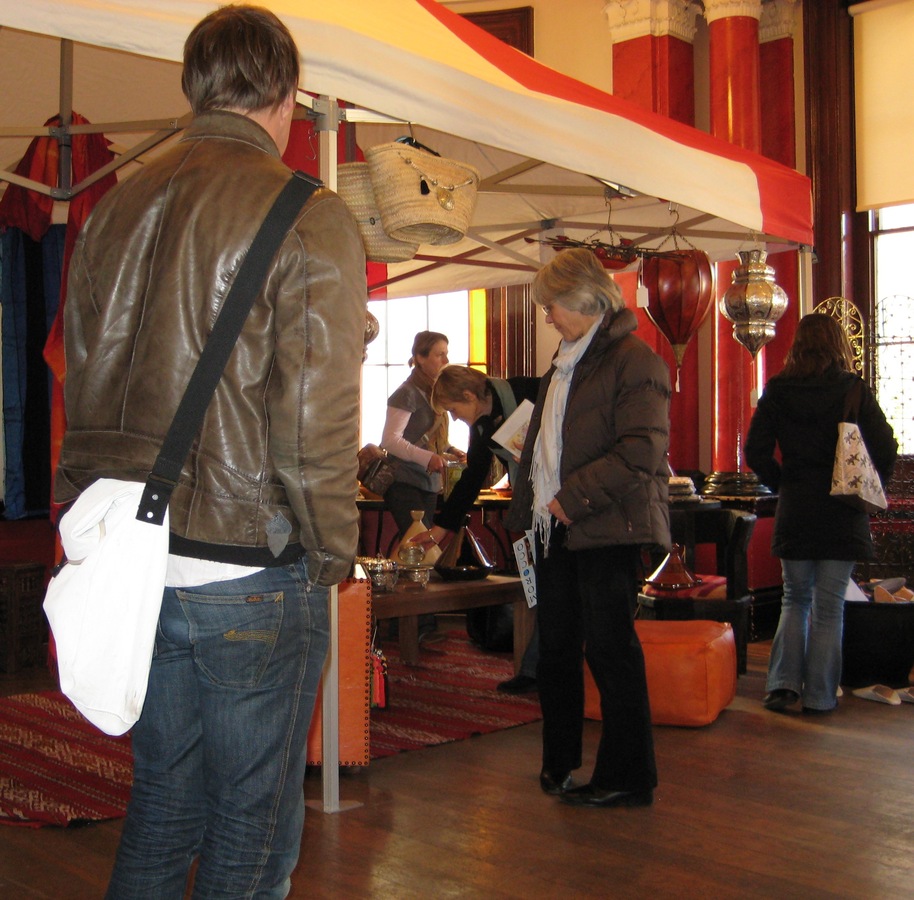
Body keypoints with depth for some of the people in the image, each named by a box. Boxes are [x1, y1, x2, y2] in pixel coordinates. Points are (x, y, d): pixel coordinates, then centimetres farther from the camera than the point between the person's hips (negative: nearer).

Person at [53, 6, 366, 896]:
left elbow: (82, 394, 12)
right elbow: (317, 421, -16)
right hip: (249, 571, -6)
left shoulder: (115, 208, 10)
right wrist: (330, 554, -2)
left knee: (162, 804, 21)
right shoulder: (306, 219, -11)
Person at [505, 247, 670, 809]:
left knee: (610, 648, -4)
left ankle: (629, 778, 9)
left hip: (607, 530, -9)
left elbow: (642, 451, -20)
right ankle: (560, 760, 28)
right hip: (557, 529, 9)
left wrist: (573, 498, -20)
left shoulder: (634, 361, -11)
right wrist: (528, 510, 18)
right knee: (557, 647, 14)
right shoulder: (564, 365, 19)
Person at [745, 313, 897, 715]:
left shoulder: (777, 391, -2)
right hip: (842, 515, -1)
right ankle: (819, 696, 10)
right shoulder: (854, 390, -6)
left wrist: (783, 485, 10)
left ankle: (783, 684, 5)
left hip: (795, 513, 2)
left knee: (795, 600, 16)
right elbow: (885, 449, -9)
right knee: (829, 607, 6)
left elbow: (756, 452, -4)